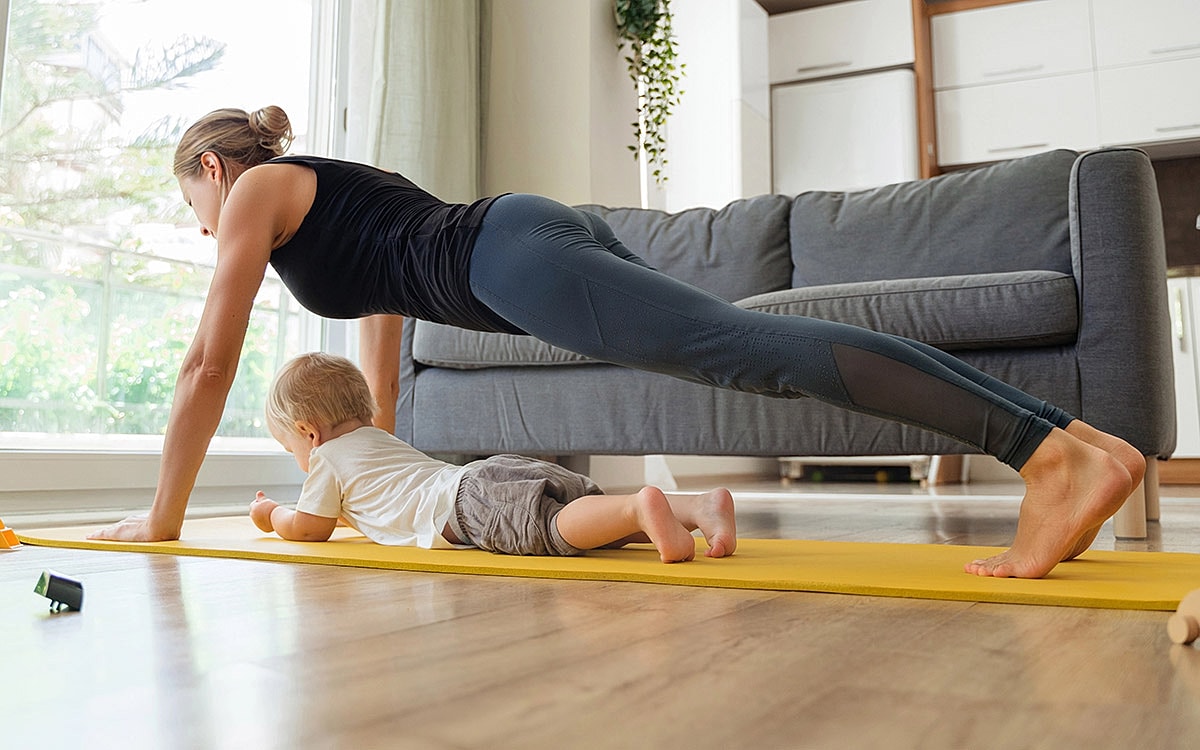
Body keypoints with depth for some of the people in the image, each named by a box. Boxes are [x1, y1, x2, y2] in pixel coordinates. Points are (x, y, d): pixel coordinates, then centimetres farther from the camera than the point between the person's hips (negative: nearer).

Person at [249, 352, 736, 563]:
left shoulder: (330, 458, 19)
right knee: (599, 523, -3)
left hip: (473, 497, -8)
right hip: (510, 470, 8)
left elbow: (309, 528, 23)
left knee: (549, 527, -32)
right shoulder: (382, 440, 42)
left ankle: (641, 506, -56)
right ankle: (701, 505, -21)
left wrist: (272, 514, 46)